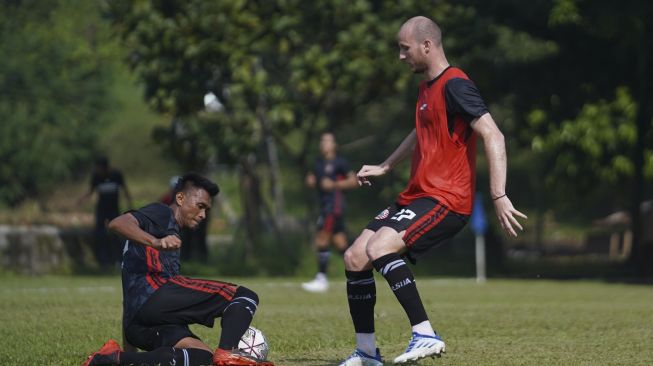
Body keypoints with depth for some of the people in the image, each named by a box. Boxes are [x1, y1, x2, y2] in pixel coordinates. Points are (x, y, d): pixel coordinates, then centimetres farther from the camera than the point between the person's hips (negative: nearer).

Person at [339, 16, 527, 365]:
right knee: (354, 258, 4)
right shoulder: (427, 87, 16)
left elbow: (493, 137, -22)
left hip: (445, 199, -10)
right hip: (417, 195, 10)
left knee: (379, 248, -28)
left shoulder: (454, 85, -14)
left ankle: (425, 335, -26)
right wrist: (384, 167, 38)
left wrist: (499, 196, -28)